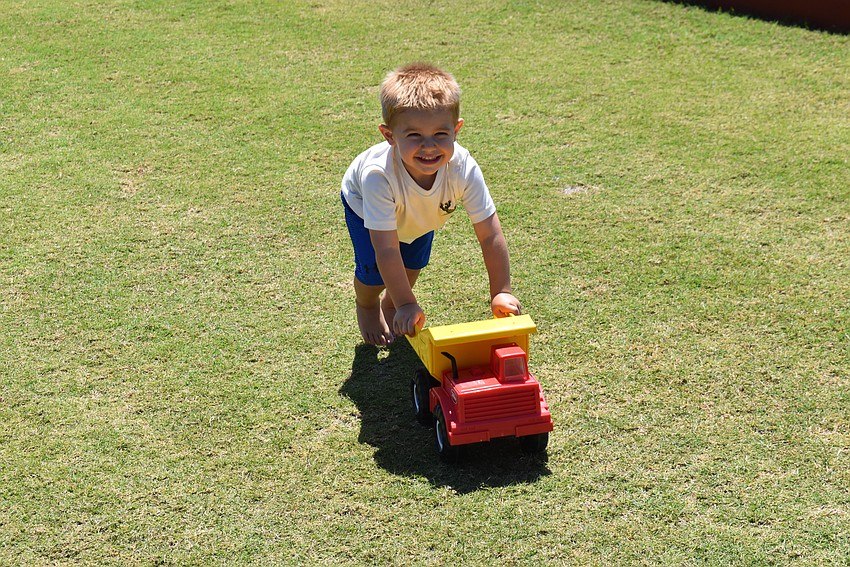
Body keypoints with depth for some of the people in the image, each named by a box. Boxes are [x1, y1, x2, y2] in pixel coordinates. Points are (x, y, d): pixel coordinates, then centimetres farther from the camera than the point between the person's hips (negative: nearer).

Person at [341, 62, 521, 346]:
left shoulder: (464, 169, -41)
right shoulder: (378, 175, -48)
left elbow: (491, 236, -34)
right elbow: (387, 250, -45)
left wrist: (501, 292, -35)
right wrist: (406, 304, -44)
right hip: (363, 203, -3)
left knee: (414, 263, 6)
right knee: (373, 269, -9)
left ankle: (390, 303, 42)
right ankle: (366, 306, 29)